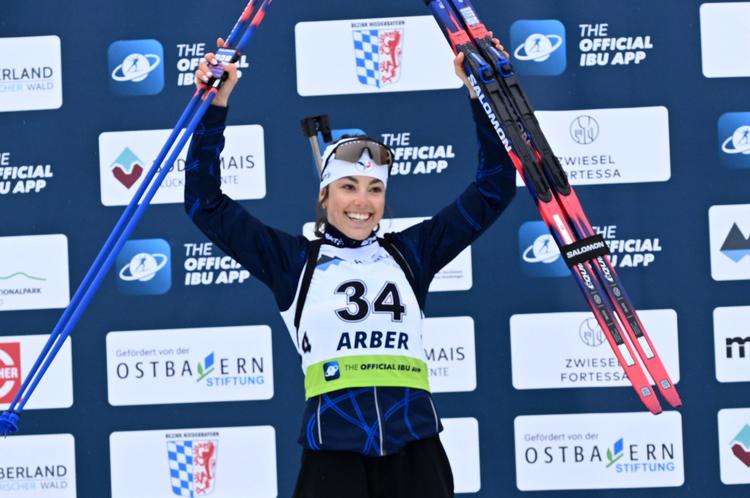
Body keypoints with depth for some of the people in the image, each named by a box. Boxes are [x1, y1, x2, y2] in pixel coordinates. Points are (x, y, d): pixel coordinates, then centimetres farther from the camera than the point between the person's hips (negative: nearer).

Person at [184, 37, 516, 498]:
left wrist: (481, 95, 8)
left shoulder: (410, 252, 15)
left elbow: (493, 190, 16)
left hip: (416, 456, 2)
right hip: (333, 457, -2)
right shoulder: (295, 261, 11)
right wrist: (216, 106, 3)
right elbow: (206, 203, 9)